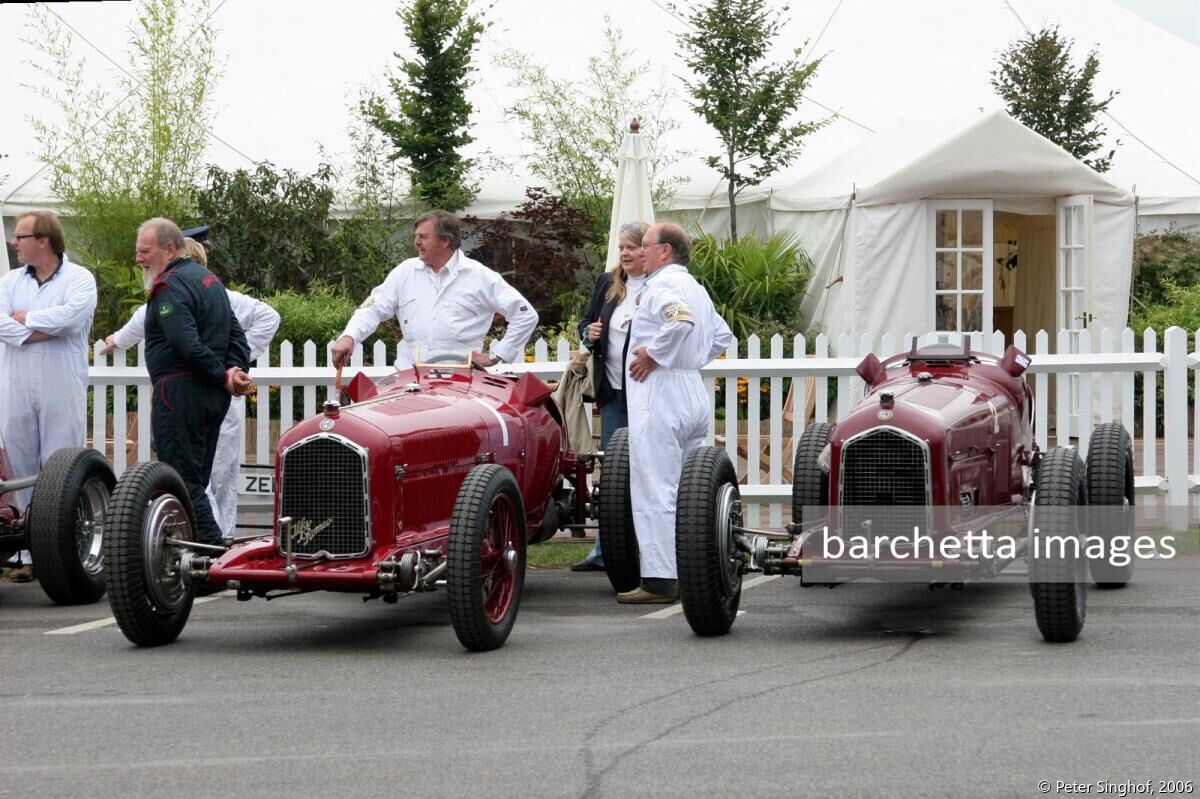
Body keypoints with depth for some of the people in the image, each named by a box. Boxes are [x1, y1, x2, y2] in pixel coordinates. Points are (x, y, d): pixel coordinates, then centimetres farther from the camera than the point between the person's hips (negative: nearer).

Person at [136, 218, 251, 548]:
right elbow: (235, 333, 14)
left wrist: (224, 377, -14)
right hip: (213, 396, 10)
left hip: (180, 393, -10)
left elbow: (188, 346, -24)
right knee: (197, 480, 14)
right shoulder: (208, 277, 17)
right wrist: (236, 371, 0)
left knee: (183, 481, -7)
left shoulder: (171, 287, -14)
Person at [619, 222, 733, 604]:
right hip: (695, 394, 10)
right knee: (687, 489, 13)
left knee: (654, 490, -9)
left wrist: (654, 354, -18)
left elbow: (681, 321, -30)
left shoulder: (661, 284, -10)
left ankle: (659, 580, -11)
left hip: (660, 391, -10)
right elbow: (722, 336, 30)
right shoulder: (696, 287, 21)